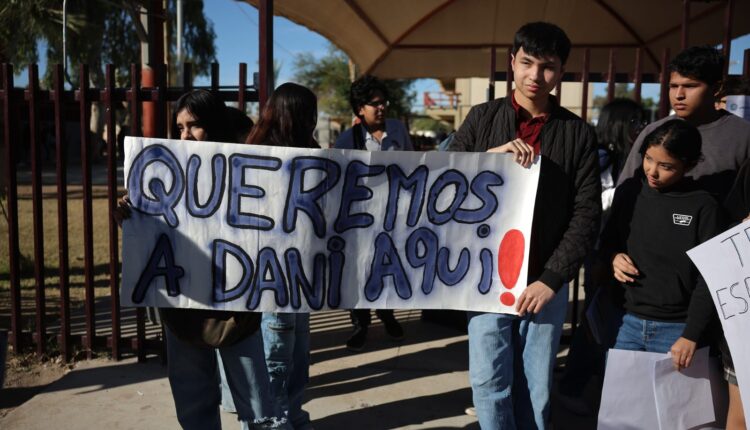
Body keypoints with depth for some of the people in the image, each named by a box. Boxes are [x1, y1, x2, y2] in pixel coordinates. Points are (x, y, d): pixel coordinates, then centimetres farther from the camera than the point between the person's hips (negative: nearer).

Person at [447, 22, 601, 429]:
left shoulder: (578, 133, 0)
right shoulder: (482, 118, 2)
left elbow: (587, 213, -2)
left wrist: (552, 279, -10)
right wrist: (491, 156, -17)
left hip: (545, 280, 0)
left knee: (535, 386, 10)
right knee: (489, 380, 3)